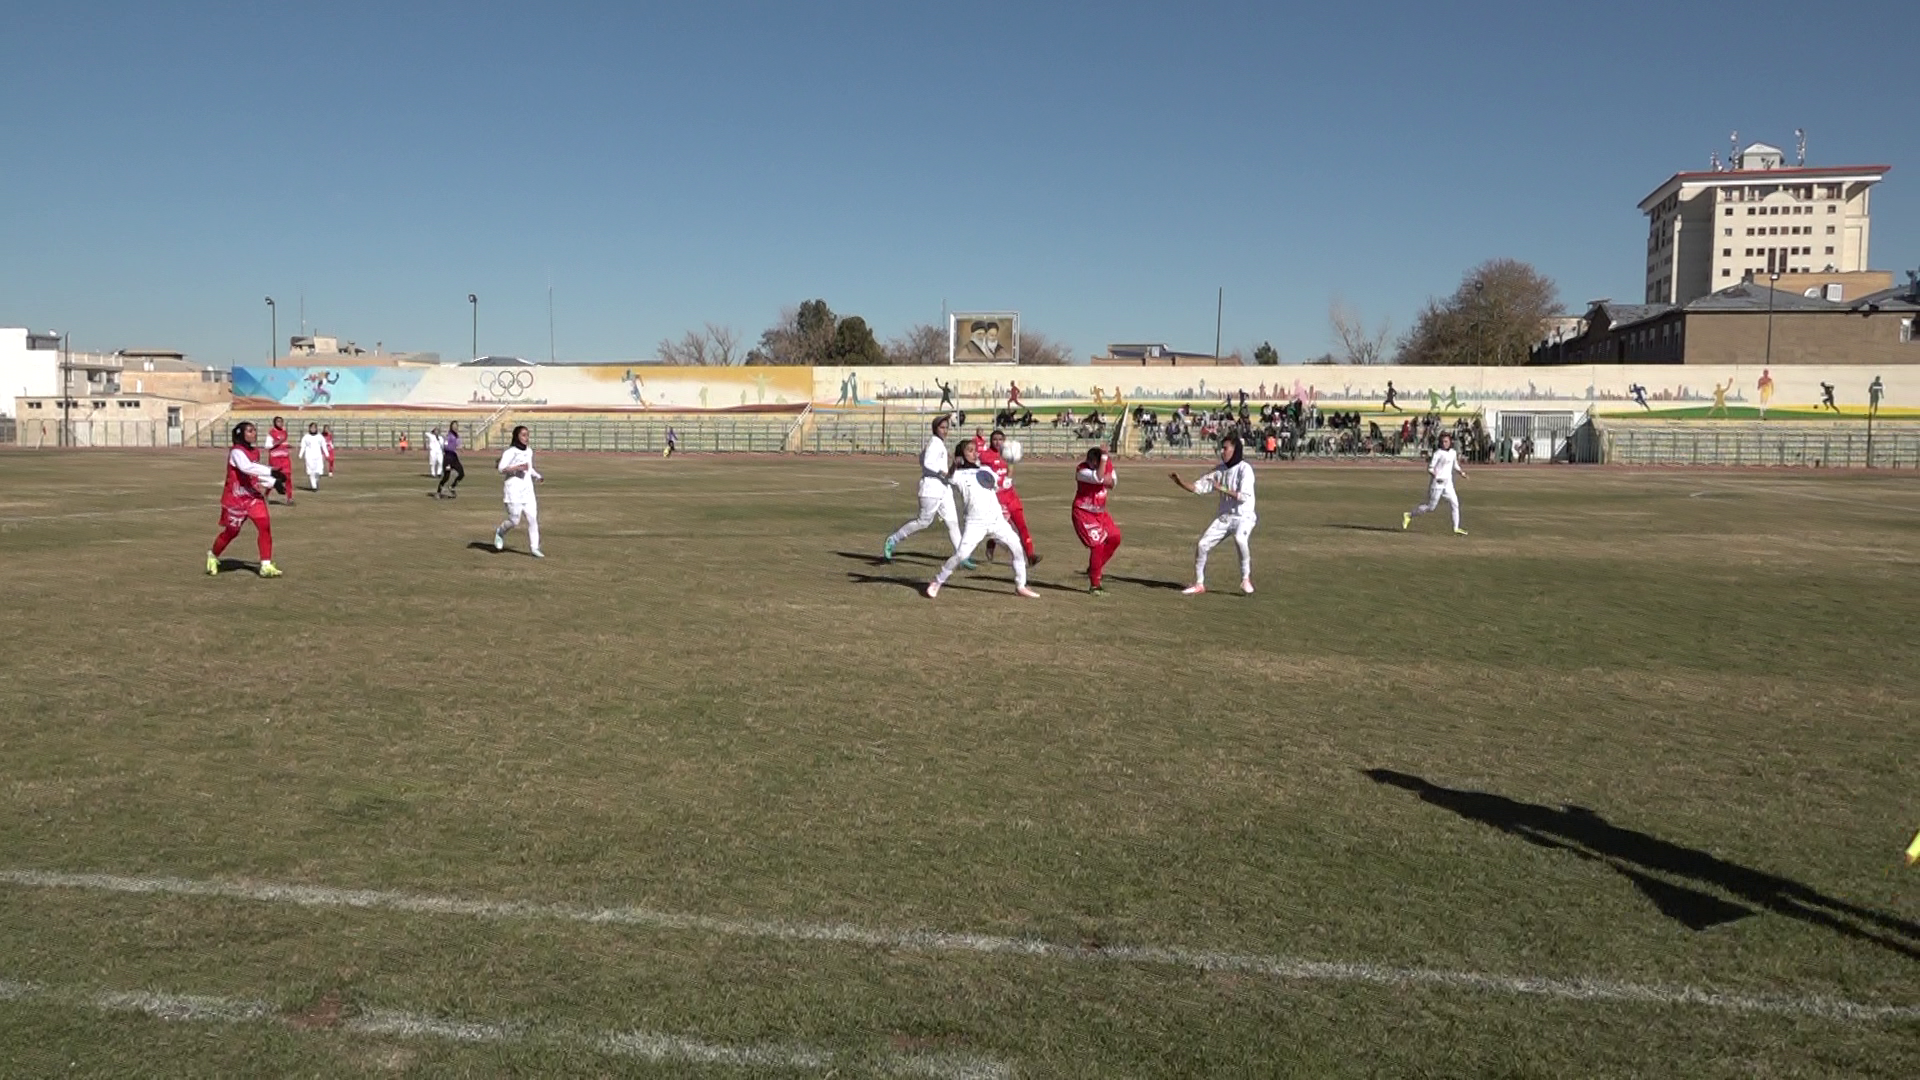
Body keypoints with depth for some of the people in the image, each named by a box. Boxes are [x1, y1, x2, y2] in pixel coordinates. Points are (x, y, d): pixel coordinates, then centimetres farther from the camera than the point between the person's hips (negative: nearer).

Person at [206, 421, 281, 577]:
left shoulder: (255, 452, 9)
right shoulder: (236, 452, -15)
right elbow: (247, 467, -35)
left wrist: (273, 483, 6)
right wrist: (271, 471, -42)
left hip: (254, 496, 6)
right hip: (236, 498, -6)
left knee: (265, 527, -10)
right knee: (231, 531, 7)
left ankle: (266, 565, -10)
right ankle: (213, 556, 36)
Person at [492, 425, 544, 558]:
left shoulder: (529, 451, 12)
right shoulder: (510, 452, -10)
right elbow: (501, 469, -16)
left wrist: (536, 476, 10)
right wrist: (518, 468, -24)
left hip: (528, 490, 6)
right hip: (514, 491, -6)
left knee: (533, 518, -1)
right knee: (514, 520, -4)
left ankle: (534, 548, 2)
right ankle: (500, 533, 27)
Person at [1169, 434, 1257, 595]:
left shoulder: (1244, 469, -11)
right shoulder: (1219, 469, 7)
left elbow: (1244, 496, -21)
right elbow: (1198, 487, 6)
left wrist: (1222, 488, -24)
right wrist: (1181, 482, -9)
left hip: (1243, 516, -6)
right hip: (1224, 517, 6)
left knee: (1240, 539, -35)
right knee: (1202, 545, -1)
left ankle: (1246, 579, -18)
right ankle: (1199, 584, 15)